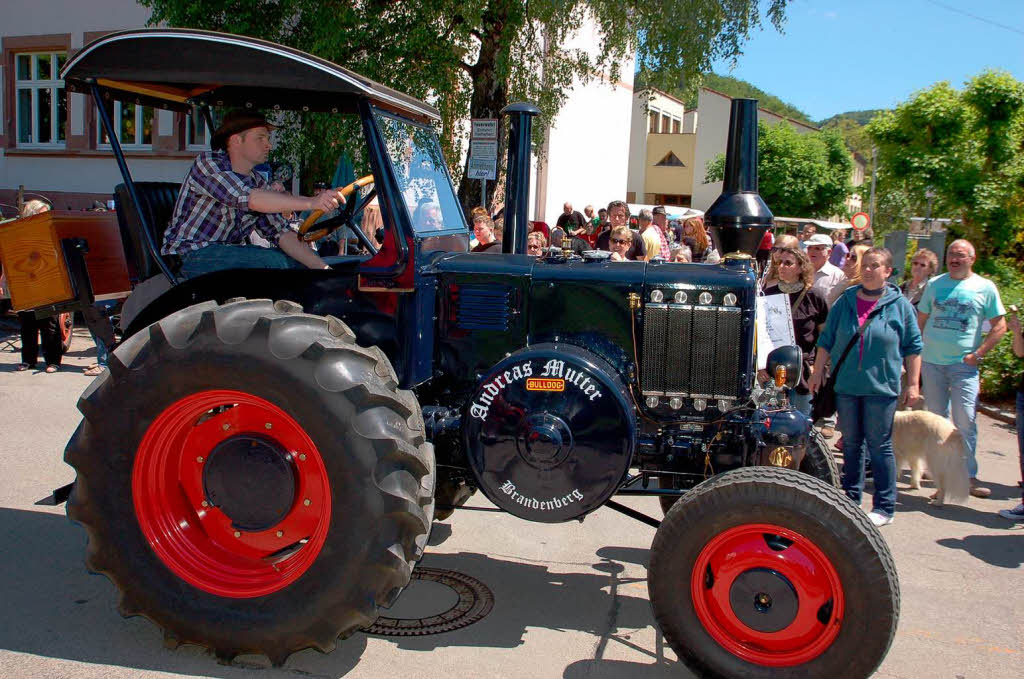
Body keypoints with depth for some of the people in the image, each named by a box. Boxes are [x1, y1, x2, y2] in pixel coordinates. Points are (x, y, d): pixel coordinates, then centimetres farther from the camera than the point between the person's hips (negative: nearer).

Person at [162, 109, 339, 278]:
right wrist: (310, 202, -39)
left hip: (230, 253, 7)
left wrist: (321, 267, -18)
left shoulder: (259, 183, 5)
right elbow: (247, 198, -31)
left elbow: (281, 232, -4)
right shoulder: (207, 162, -14)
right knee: (274, 261, -24)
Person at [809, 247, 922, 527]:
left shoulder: (900, 305, 1)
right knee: (851, 444, 12)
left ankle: (884, 507, 9)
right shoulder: (845, 301, 6)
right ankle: (850, 499, 23)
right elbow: (826, 340, 11)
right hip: (846, 386, 3)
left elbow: (913, 347, 3)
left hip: (881, 388, -3)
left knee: (880, 447, 1)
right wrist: (817, 372, 8)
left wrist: (913, 383, -1)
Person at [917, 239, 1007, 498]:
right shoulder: (934, 284, 9)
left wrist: (978, 354, -7)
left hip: (963, 363, -3)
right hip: (931, 361, 3)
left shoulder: (985, 288, 1)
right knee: (935, 417, 11)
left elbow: (999, 325, 2)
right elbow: (921, 319, 15)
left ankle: (968, 475, -3)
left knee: (965, 420, -9)